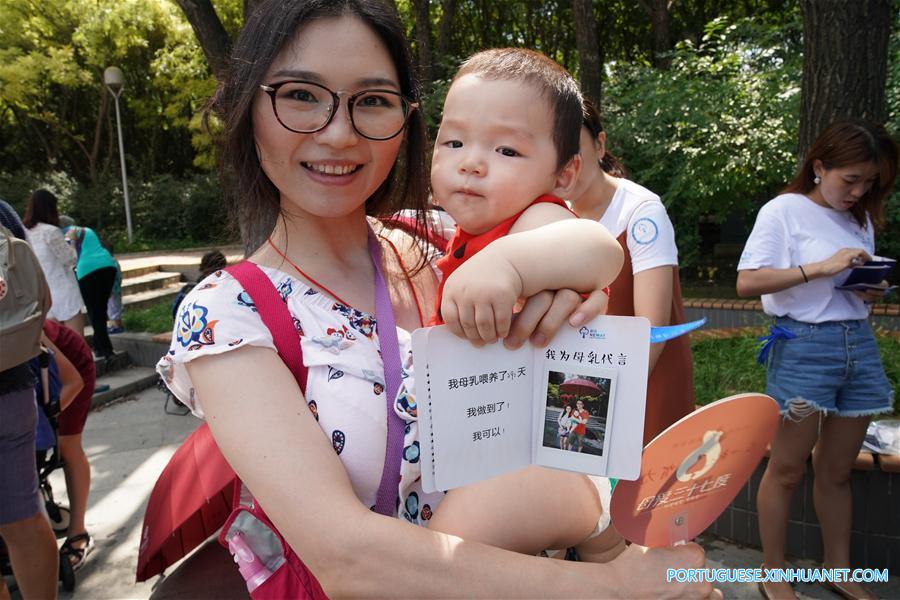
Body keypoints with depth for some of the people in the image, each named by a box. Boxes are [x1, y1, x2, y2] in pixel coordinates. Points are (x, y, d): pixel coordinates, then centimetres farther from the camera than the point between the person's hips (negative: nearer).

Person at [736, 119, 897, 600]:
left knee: (837, 471, 14)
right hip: (804, 346, -6)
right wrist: (820, 268, -20)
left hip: (859, 344, 6)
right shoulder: (784, 210, -5)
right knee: (787, 469, 3)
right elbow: (747, 282, -15)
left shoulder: (861, 218, 15)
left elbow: (859, 286, 22)